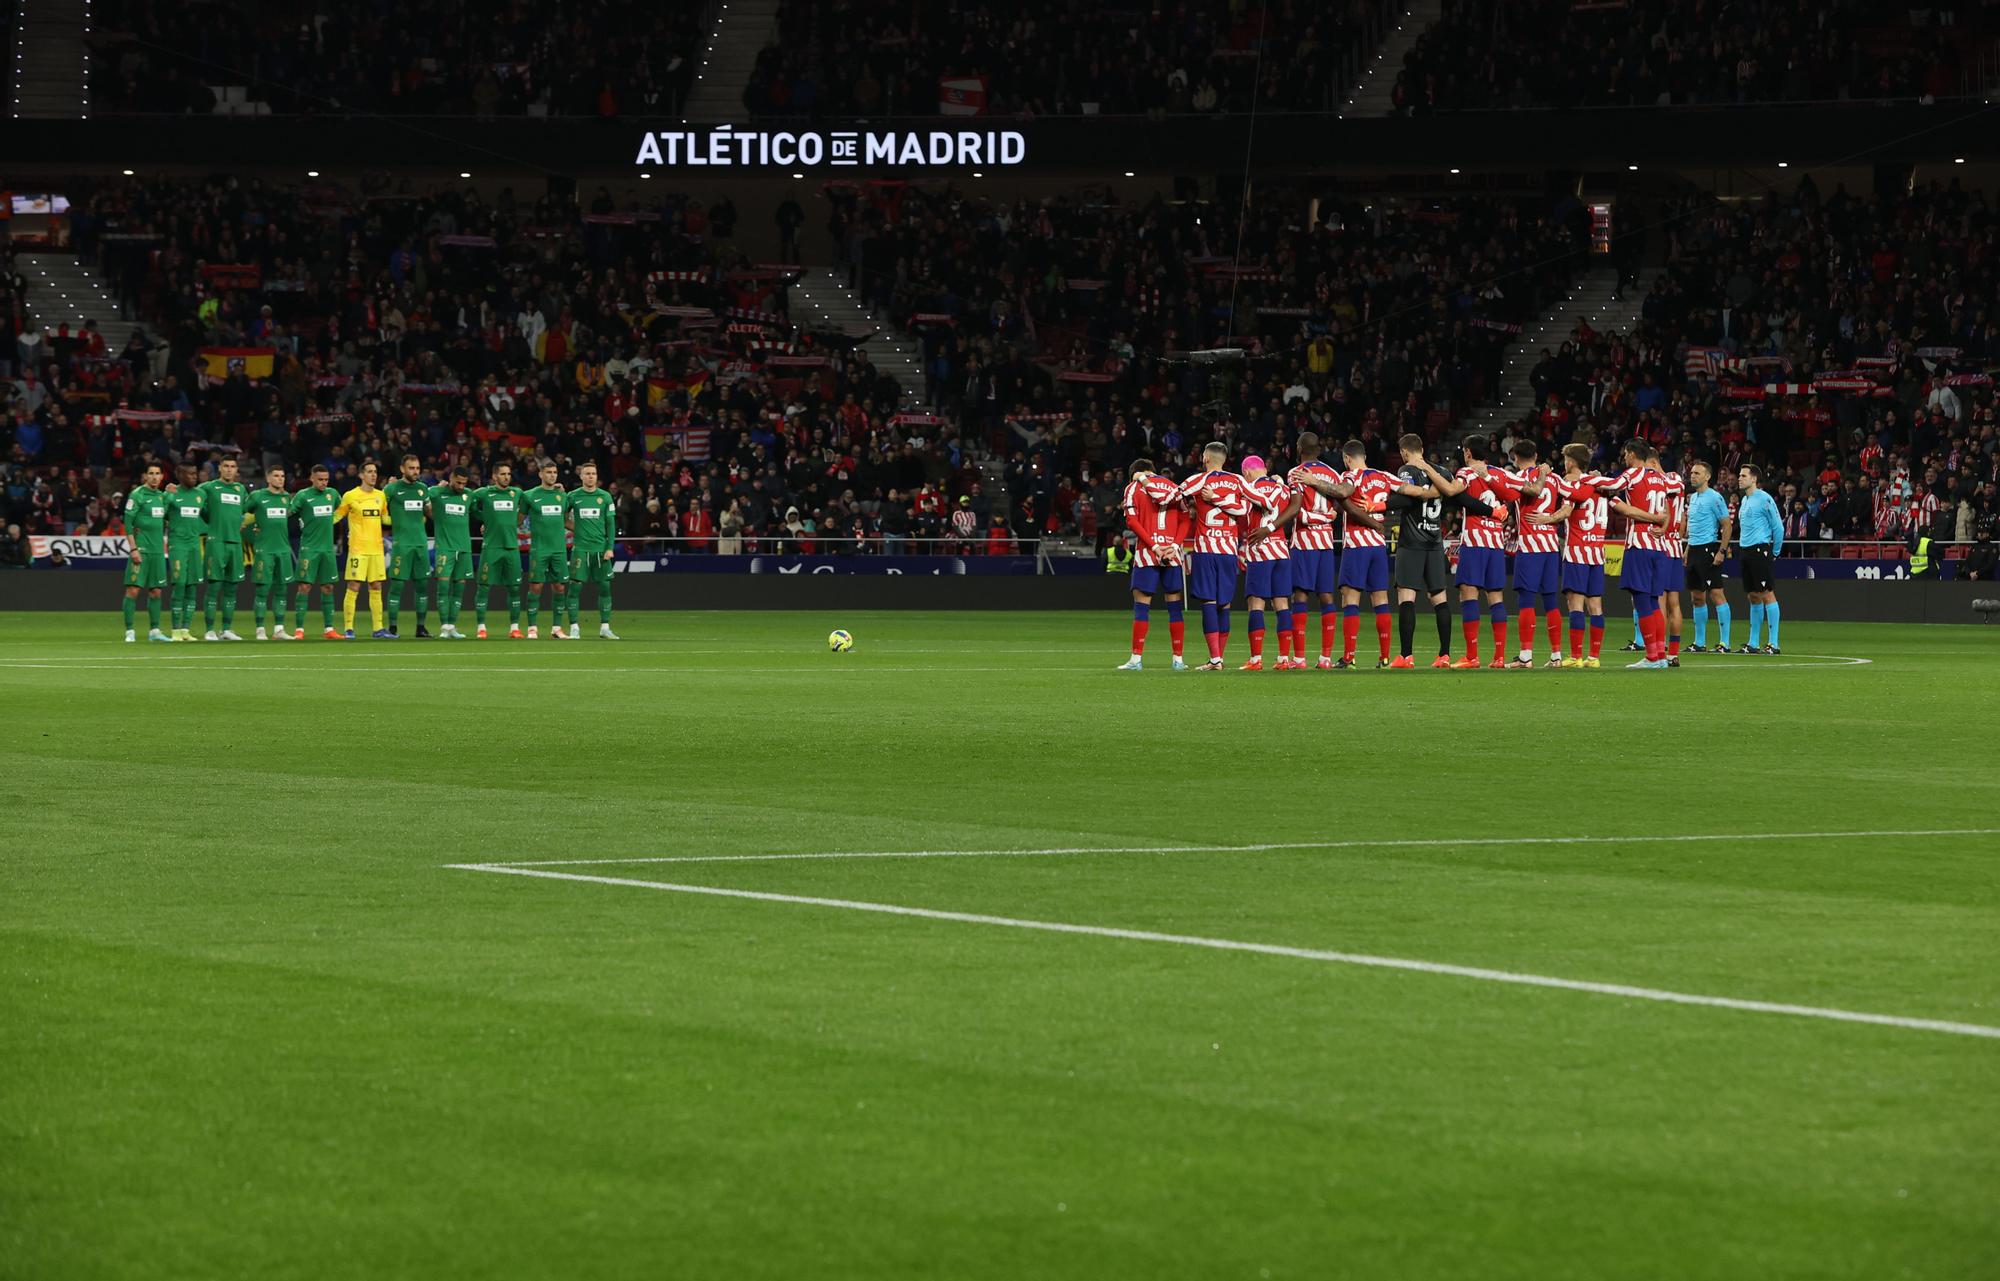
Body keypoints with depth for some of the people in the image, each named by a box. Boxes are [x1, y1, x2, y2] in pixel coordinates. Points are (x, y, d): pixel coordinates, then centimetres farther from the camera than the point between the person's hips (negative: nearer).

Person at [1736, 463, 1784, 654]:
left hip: (1760, 550, -9)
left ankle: (1773, 643, -9)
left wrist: (1775, 552, -4)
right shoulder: (1745, 500, 17)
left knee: (1766, 594, -8)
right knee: (1753, 597, 10)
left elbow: (1778, 527, -9)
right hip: (1746, 550, 9)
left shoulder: (1764, 499, -9)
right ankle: (1753, 644, 13)